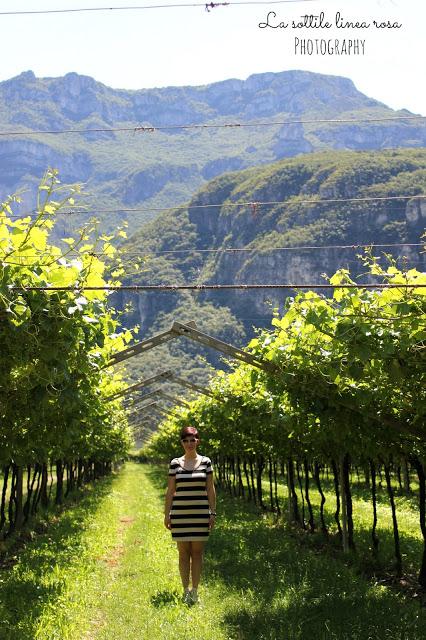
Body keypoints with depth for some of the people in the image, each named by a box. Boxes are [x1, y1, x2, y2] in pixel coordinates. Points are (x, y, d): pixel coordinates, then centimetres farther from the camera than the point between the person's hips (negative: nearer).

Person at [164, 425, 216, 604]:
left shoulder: (205, 462, 2)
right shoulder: (175, 463, 2)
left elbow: (210, 489, 4)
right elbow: (170, 490, 5)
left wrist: (213, 512, 0)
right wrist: (166, 514, 2)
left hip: (200, 513, 0)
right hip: (180, 513, 0)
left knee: (197, 552, 2)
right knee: (183, 553, 4)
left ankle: (195, 591, 9)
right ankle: (186, 591, 13)